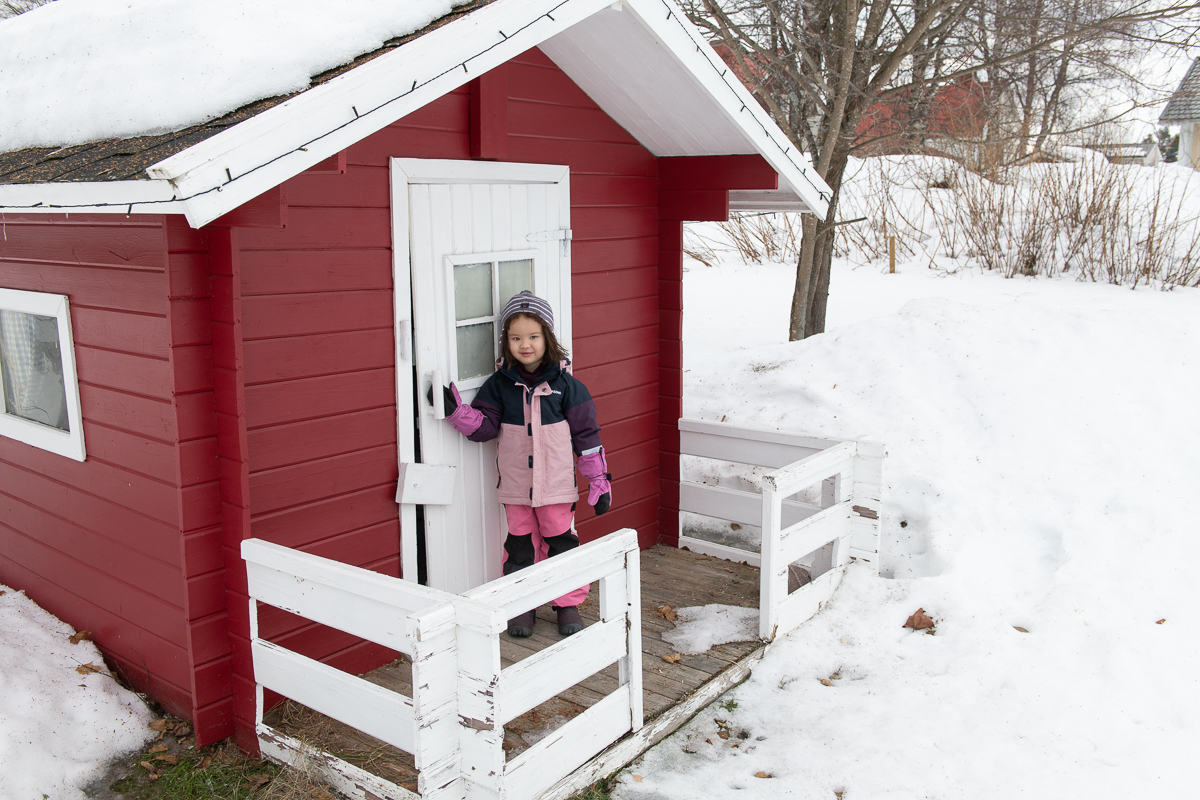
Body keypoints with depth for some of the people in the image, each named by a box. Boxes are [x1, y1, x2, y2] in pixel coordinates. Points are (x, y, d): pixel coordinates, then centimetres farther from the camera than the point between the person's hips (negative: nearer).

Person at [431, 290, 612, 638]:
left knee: (561, 541, 7)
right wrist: (454, 409, -17)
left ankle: (569, 604, 22)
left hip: (557, 484, -1)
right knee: (520, 544, 10)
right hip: (515, 484, 2)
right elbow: (483, 425, -1)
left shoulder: (565, 383, -5)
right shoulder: (500, 384, -1)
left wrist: (599, 478, -1)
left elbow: (586, 433, -2)